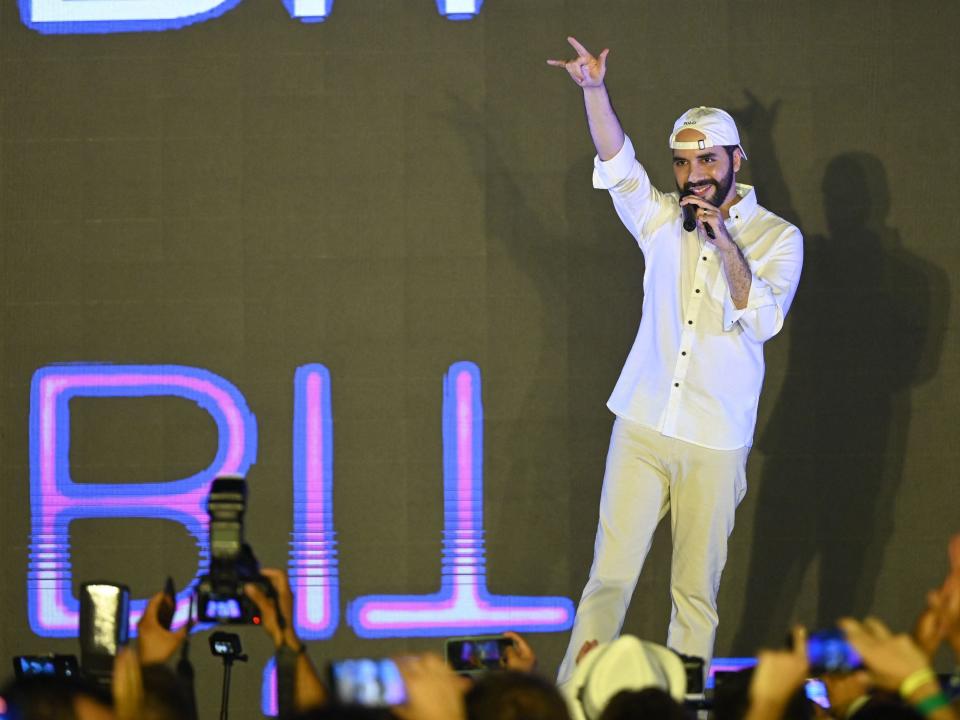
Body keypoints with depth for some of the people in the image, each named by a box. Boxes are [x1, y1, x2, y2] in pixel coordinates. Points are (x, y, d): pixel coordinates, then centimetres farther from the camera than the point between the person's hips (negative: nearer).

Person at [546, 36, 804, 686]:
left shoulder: (778, 238, 0)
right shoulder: (662, 220, 9)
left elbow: (763, 319, -12)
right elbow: (617, 164, -5)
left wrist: (724, 242, -19)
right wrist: (595, 90, -19)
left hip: (716, 440, -2)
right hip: (643, 425, 2)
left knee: (697, 588, 3)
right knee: (610, 572, -4)